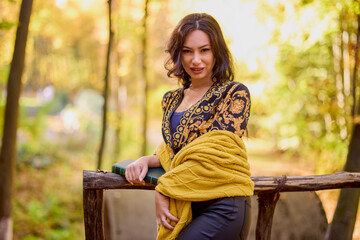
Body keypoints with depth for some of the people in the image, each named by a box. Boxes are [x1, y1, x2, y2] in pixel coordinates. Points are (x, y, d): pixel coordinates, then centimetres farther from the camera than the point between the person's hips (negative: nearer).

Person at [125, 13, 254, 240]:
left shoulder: (235, 93, -4)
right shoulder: (172, 99, 16)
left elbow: (213, 156, -12)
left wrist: (163, 188, -11)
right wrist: (146, 161, 1)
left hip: (223, 207, -6)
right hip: (186, 209, 6)